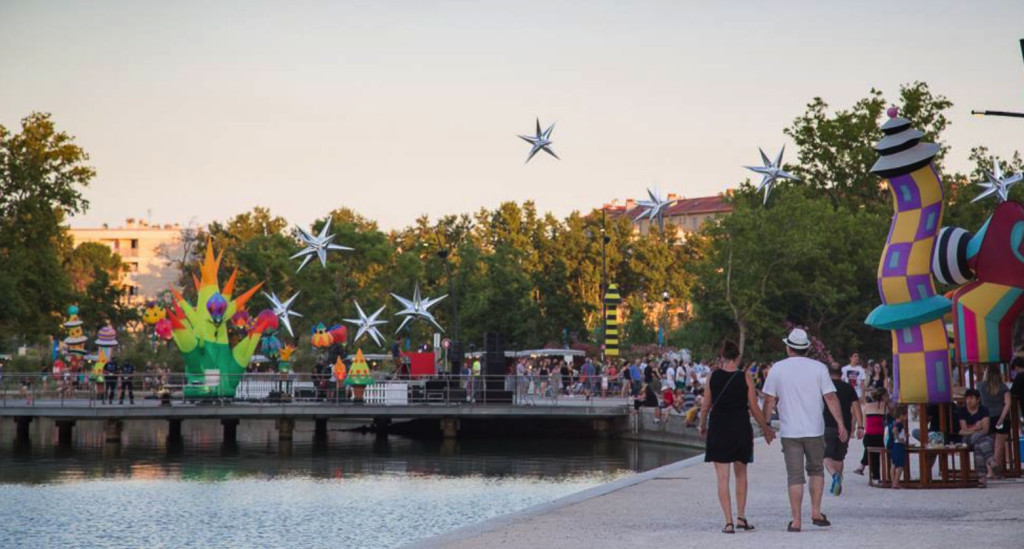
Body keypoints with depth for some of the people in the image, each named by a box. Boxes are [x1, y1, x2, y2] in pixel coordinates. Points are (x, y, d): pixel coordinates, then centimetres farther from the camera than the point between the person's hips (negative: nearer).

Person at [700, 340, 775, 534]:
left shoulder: (713, 377, -2)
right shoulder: (745, 377, -5)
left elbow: (706, 406, 3)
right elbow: (754, 408, -2)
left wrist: (702, 426, 20)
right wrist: (766, 429, 11)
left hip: (718, 429, 0)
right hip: (741, 429, 0)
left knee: (723, 477, 2)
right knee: (741, 474, 18)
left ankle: (729, 521, -5)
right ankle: (741, 517, 17)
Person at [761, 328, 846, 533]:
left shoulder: (777, 369, 1)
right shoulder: (818, 368, 0)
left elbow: (769, 401, 2)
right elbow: (831, 398, -3)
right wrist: (841, 424, 1)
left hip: (789, 432, 0)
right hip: (814, 430, 0)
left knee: (794, 476, 1)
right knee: (816, 470, 18)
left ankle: (796, 520, 0)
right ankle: (816, 512, 12)